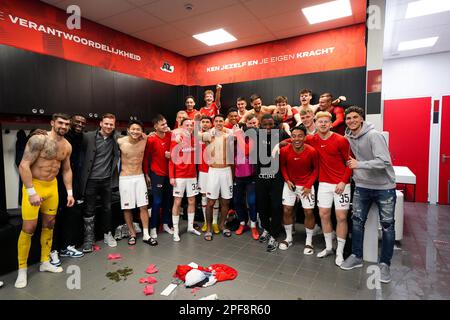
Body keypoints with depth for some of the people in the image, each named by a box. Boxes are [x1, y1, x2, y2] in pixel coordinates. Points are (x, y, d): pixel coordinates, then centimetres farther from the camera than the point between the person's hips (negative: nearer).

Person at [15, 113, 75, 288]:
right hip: (33, 185, -6)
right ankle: (22, 269, 14)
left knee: (49, 224, 13)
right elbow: (23, 166, -20)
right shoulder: (39, 139, -17)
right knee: (29, 228, -3)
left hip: (52, 186, 6)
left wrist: (70, 192, 8)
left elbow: (67, 170, 12)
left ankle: (45, 262, 28)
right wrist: (32, 192, -23)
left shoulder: (67, 146, 3)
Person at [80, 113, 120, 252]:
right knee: (89, 210, 6)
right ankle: (89, 238, 19)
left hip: (107, 179, 2)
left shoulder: (116, 138, -1)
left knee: (107, 208, 14)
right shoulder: (88, 136, -7)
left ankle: (107, 234, 30)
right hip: (91, 180, -2)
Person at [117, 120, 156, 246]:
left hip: (140, 177, 2)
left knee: (143, 206, 3)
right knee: (127, 208, 5)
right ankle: (132, 234, 23)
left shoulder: (144, 140, -5)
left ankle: (146, 235, 12)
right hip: (125, 178, -2)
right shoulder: (120, 142, -12)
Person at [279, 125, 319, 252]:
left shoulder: (312, 151, -18)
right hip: (290, 184, 2)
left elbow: (316, 169, -5)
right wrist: (287, 180, -8)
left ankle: (309, 242, 20)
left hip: (306, 185, -1)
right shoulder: (284, 151, -15)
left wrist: (309, 185, -11)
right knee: (287, 210, 4)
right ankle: (288, 238, 24)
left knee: (309, 212, 1)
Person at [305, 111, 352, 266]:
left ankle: (340, 252, 17)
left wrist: (343, 181, -14)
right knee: (324, 215, 8)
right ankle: (328, 247, 26)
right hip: (324, 184, 4)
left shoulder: (341, 140, -11)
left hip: (341, 184, -4)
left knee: (341, 217, 1)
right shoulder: (313, 140, 0)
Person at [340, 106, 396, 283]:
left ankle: (385, 263, 21)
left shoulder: (374, 135, -18)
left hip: (384, 187, -5)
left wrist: (359, 165, -25)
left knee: (387, 226, 5)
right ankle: (356, 256, 26)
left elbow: (384, 162, -26)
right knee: (357, 221, 9)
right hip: (362, 186, 5)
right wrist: (354, 173, 7)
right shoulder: (347, 137, 0)